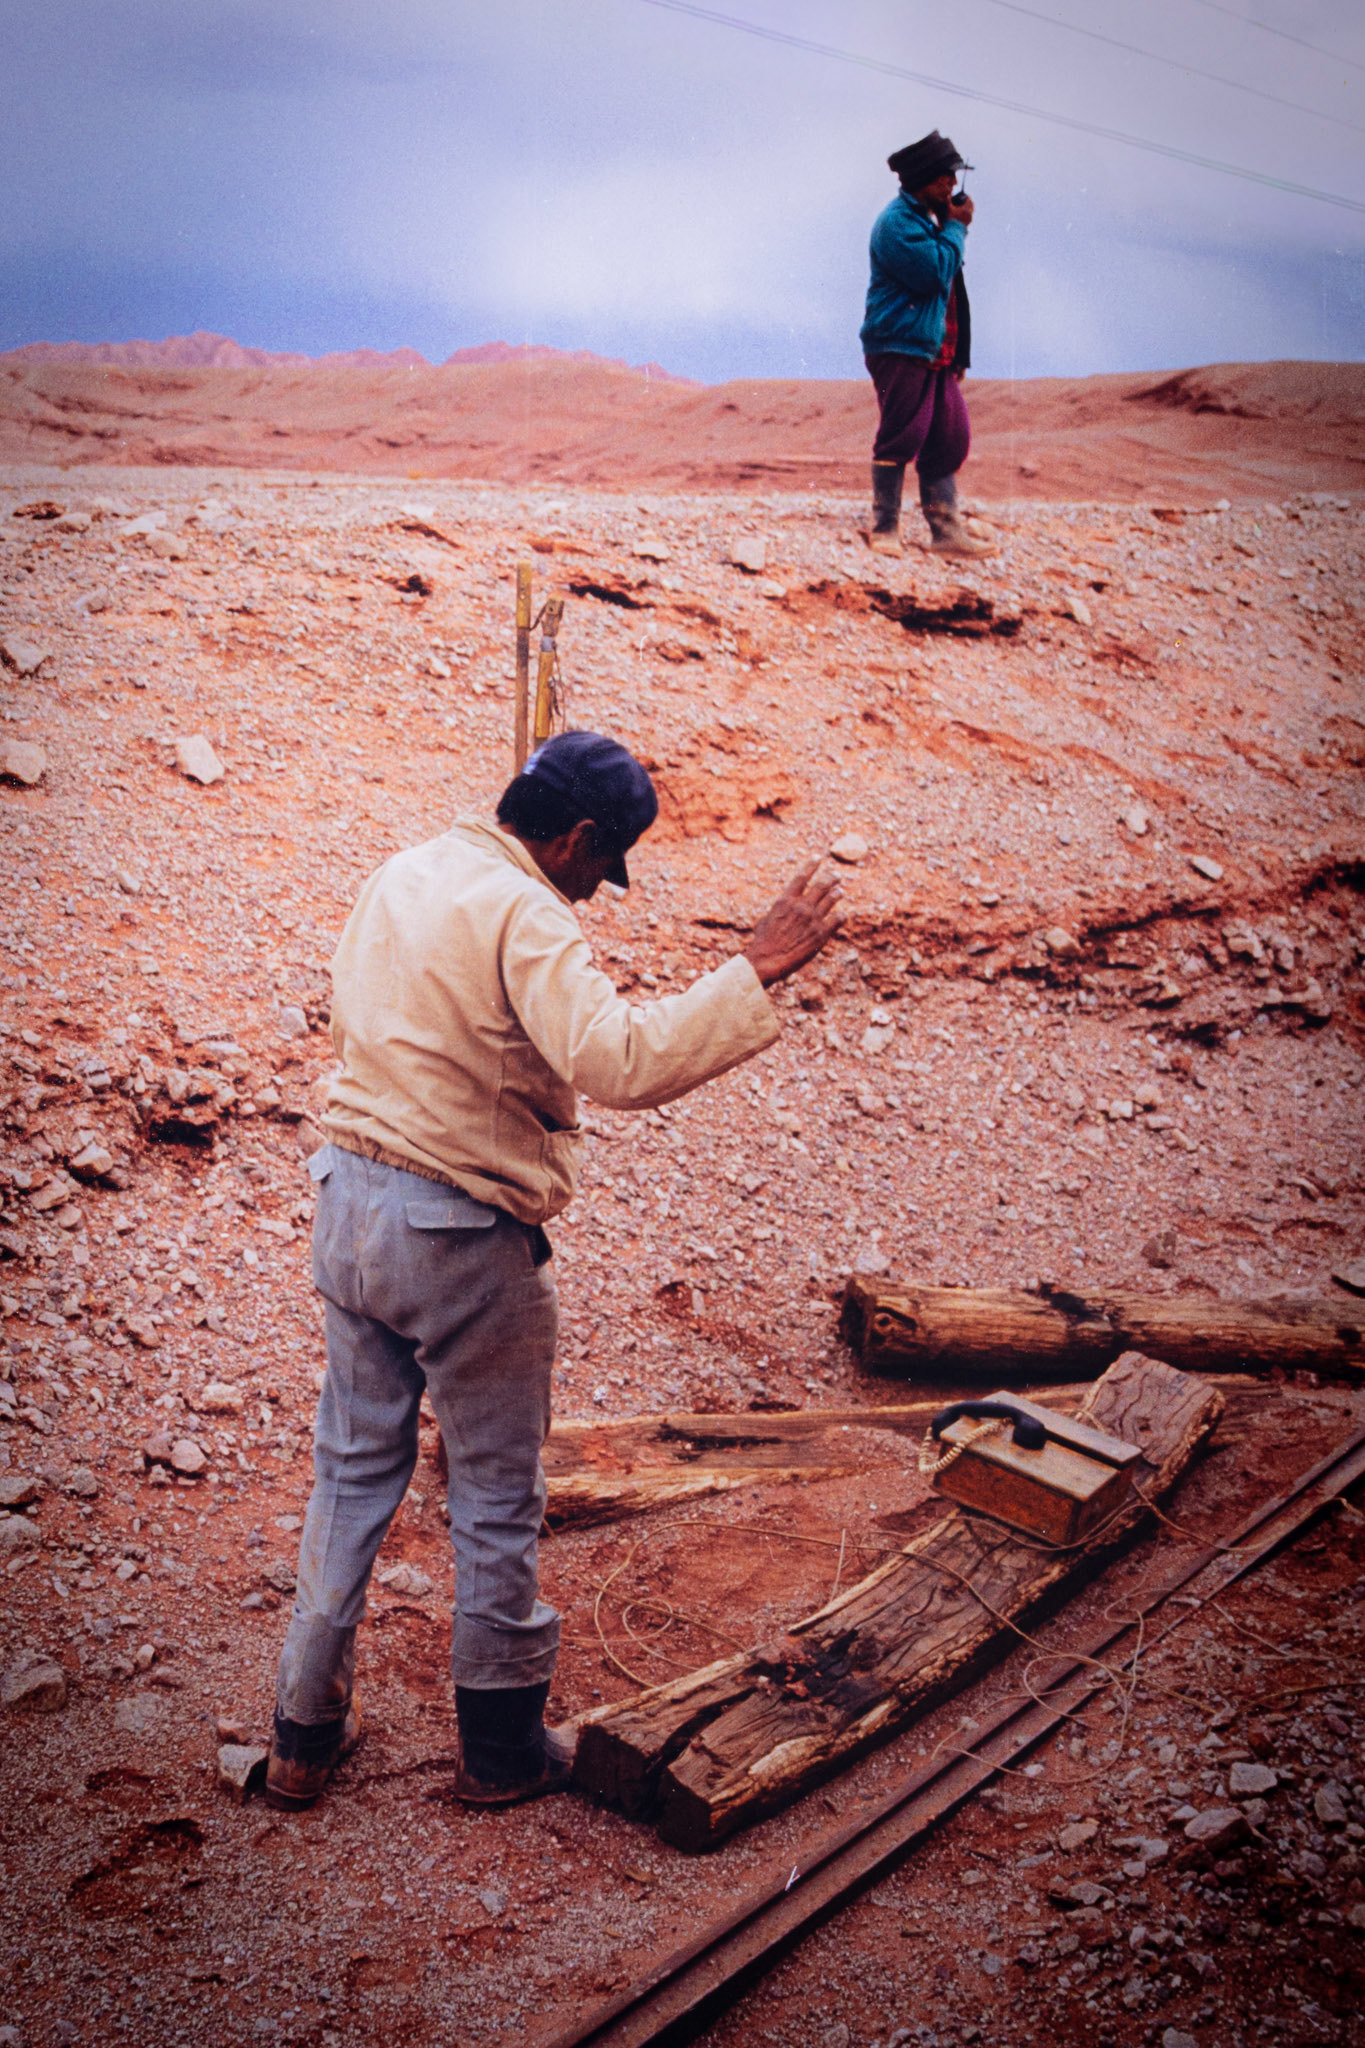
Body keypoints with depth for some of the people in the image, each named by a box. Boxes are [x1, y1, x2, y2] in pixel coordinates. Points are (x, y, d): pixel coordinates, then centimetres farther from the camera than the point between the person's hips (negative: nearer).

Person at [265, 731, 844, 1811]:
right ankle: (503, 1749, 26)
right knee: (498, 1496, 10)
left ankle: (307, 1729, 29)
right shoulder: (526, 918, -20)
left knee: (354, 1467, 19)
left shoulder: (401, 874, 8)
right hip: (462, 1238, -8)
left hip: (349, 1197, 8)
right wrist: (756, 971, -30)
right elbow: (620, 1061, -33)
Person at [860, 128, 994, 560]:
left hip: (935, 352, 9)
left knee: (948, 439, 3)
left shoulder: (925, 221, 21)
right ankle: (884, 529, 1)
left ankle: (946, 531, 4)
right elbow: (935, 273, -20)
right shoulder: (897, 222, -10)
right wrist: (956, 227, -6)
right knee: (900, 439, -7)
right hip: (901, 349, -9)